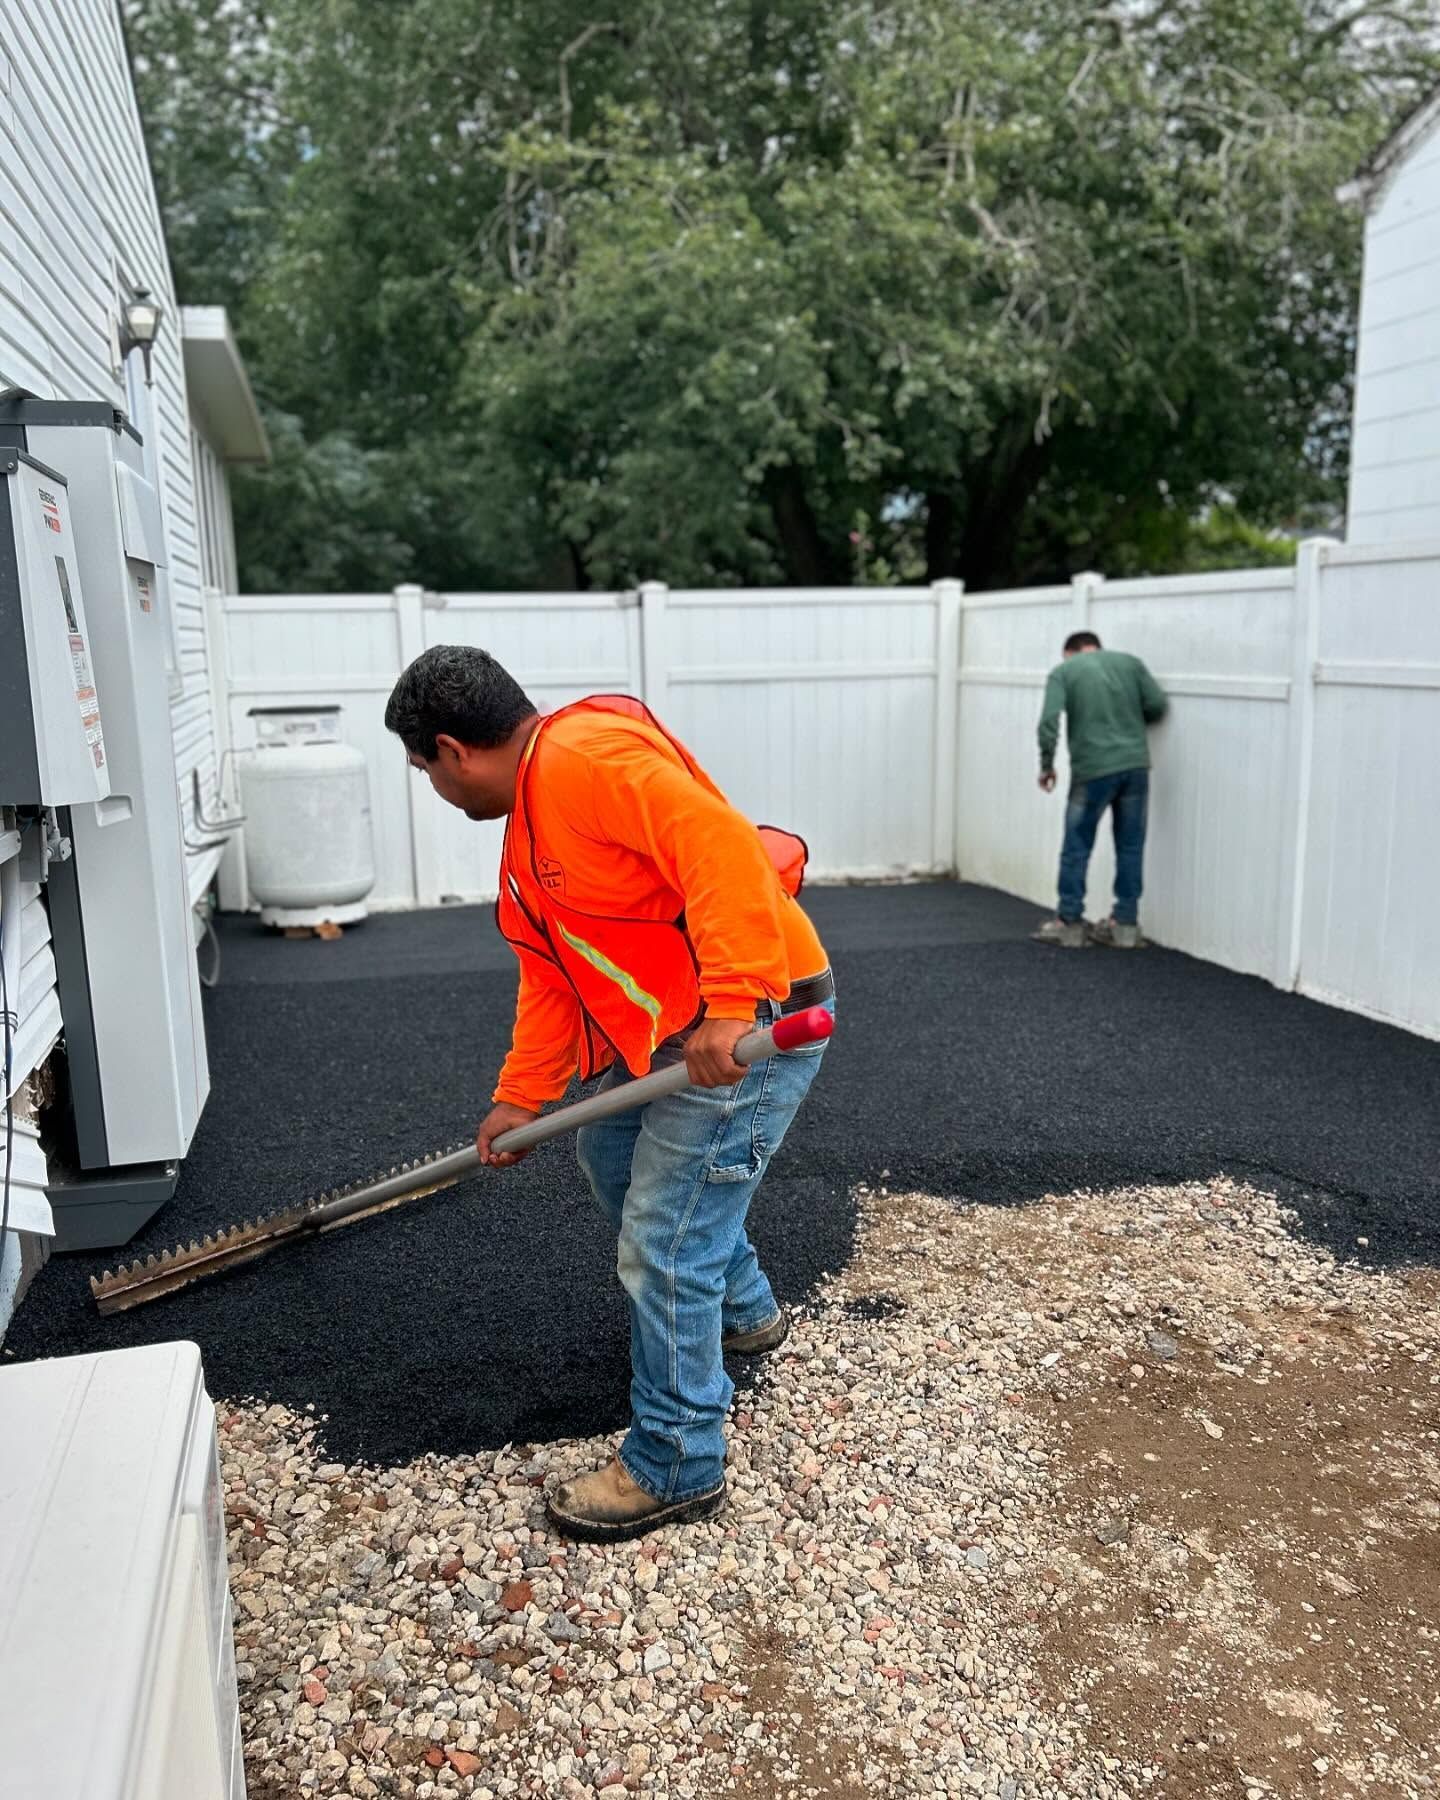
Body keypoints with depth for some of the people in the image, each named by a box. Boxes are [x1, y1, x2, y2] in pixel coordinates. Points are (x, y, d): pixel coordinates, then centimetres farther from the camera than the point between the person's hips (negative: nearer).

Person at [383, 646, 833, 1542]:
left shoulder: (587, 756, -19)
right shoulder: (533, 815, 15)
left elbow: (722, 847, -30)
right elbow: (551, 975, 19)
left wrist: (730, 1008, -34)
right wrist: (520, 1098, 18)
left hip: (755, 1027, -11)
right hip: (674, 1033, 11)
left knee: (665, 1240, -4)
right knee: (611, 1149, 28)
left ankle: (677, 1468, 15)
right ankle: (742, 1310, 46)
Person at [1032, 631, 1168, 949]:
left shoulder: (1063, 670, 6)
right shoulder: (1130, 662, 14)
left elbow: (1049, 720, -7)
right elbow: (1157, 705, 8)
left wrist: (1047, 765, 1)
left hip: (1093, 770, -3)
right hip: (1135, 765, 3)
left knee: (1077, 847, 8)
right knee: (1130, 847, 11)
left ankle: (1069, 923, 12)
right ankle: (1126, 924, 15)